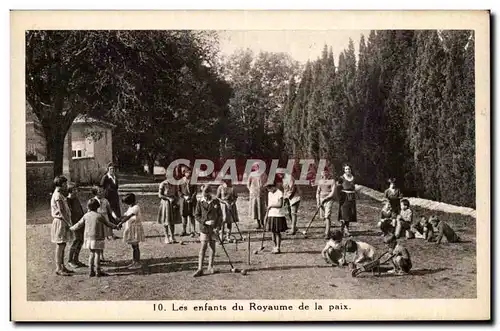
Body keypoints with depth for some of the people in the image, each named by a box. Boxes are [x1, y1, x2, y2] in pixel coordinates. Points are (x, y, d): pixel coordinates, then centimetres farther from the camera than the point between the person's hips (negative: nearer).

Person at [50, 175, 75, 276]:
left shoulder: (60, 194, 16)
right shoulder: (57, 195, -15)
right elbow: (61, 211, -19)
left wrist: (68, 222, 14)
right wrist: (67, 223, -18)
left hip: (63, 222, 10)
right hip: (60, 222, -10)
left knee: (62, 245, 13)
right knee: (60, 245, -6)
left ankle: (62, 266, 19)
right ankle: (58, 269, -2)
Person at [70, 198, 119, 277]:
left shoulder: (86, 216, 2)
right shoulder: (99, 216, -7)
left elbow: (79, 225, 10)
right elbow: (107, 223, 3)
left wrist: (71, 228, 28)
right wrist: (115, 226, 19)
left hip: (88, 237, 5)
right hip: (97, 238, -5)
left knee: (92, 253, 12)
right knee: (97, 254, 1)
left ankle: (91, 271, 13)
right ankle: (98, 271, 3)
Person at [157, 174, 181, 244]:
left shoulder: (175, 184, 1)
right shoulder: (163, 184, -10)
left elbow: (177, 195, 5)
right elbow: (160, 195, -12)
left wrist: (176, 203, -10)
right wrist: (168, 198, -23)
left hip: (173, 204, 3)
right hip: (165, 203, -3)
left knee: (173, 221, 4)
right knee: (166, 221, 2)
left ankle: (172, 237, 12)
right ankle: (167, 237, 11)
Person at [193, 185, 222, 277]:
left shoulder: (216, 202, 2)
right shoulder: (200, 203, -1)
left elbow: (220, 215, 4)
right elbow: (196, 215, -1)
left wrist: (217, 226, -7)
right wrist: (205, 222, -15)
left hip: (214, 228, 2)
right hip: (204, 228, -2)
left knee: (212, 248, 8)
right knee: (203, 248, -6)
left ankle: (210, 267, 19)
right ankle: (200, 269, -4)